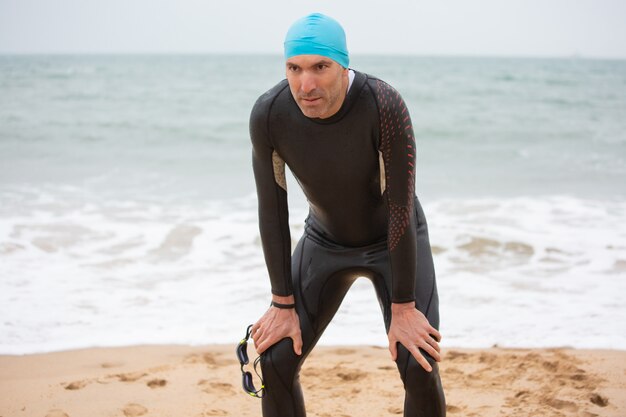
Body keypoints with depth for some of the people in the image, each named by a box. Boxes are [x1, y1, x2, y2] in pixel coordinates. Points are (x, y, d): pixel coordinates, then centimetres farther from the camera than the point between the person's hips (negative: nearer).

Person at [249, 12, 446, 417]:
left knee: (420, 368, -16)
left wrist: (403, 308, -23)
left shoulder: (385, 106, -35)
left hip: (397, 240, -3)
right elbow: (272, 210, -16)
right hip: (326, 241, 3)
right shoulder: (268, 114, -26)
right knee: (276, 362, -6)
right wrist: (283, 304, -11)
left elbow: (401, 207, -29)